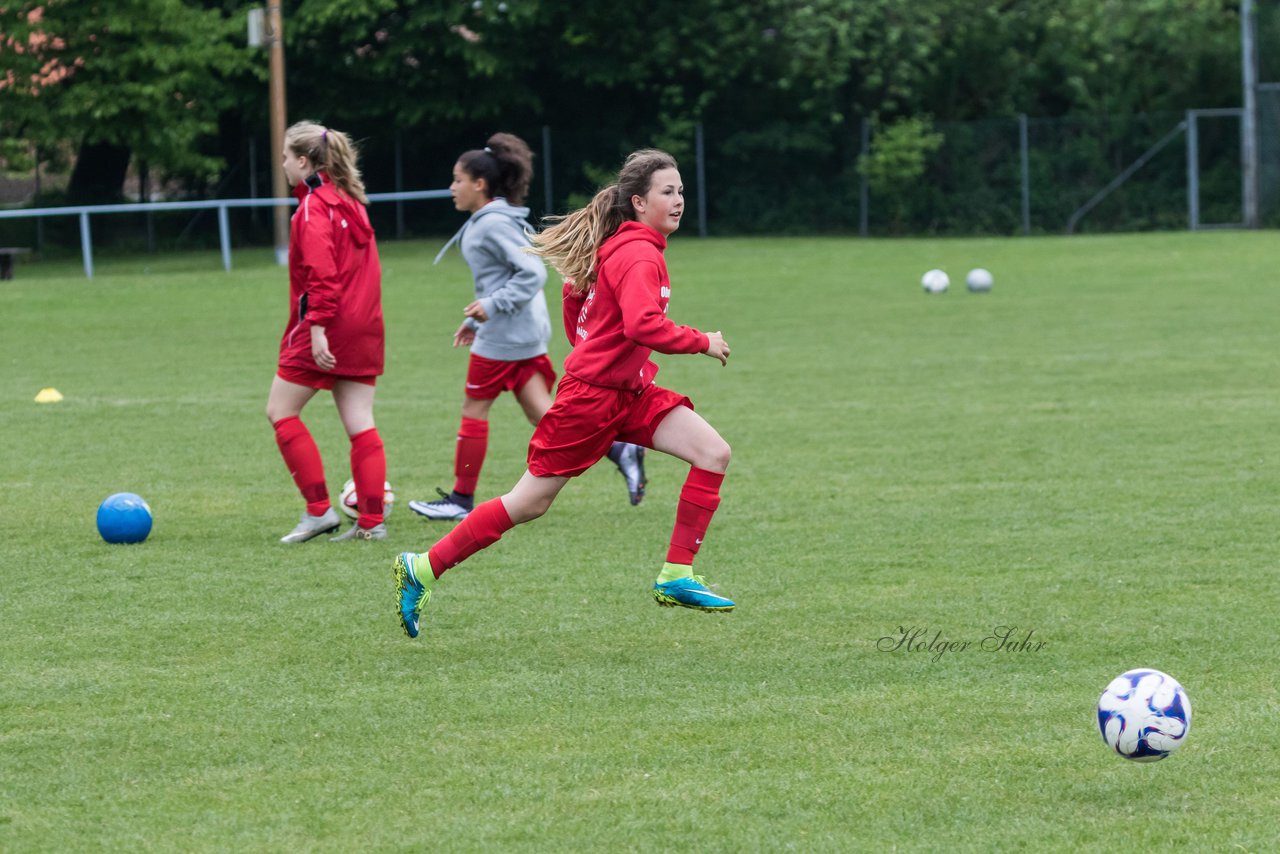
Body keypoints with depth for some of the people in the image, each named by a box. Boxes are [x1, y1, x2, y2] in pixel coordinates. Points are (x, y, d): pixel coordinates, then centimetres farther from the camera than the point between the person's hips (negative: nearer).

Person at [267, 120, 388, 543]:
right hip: (364, 326, 8)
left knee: (281, 411, 3)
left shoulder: (314, 207, -11)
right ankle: (372, 520, 2)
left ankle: (319, 509, -3)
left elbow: (321, 272, -21)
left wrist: (317, 326, -25)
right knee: (360, 424, 6)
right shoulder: (350, 201, 14)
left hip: (324, 329, -8)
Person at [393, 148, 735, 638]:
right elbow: (642, 324, -33)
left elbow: (575, 294, 25)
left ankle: (676, 577, -5)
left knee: (713, 453, -6)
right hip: (591, 396, -10)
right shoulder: (639, 256, -18)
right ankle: (422, 569, 10)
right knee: (528, 504, -2)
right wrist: (701, 342, -21)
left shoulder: (619, 246, 12)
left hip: (629, 393, 10)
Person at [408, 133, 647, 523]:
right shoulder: (485, 221, 15)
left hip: (504, 333, -10)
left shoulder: (493, 223, -15)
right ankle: (621, 451, -6)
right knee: (541, 414, 4)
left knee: (474, 410, 2)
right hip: (527, 330, 10)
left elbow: (532, 272, -22)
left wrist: (492, 306, -22)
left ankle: (461, 499, 11)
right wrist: (476, 320, 21)